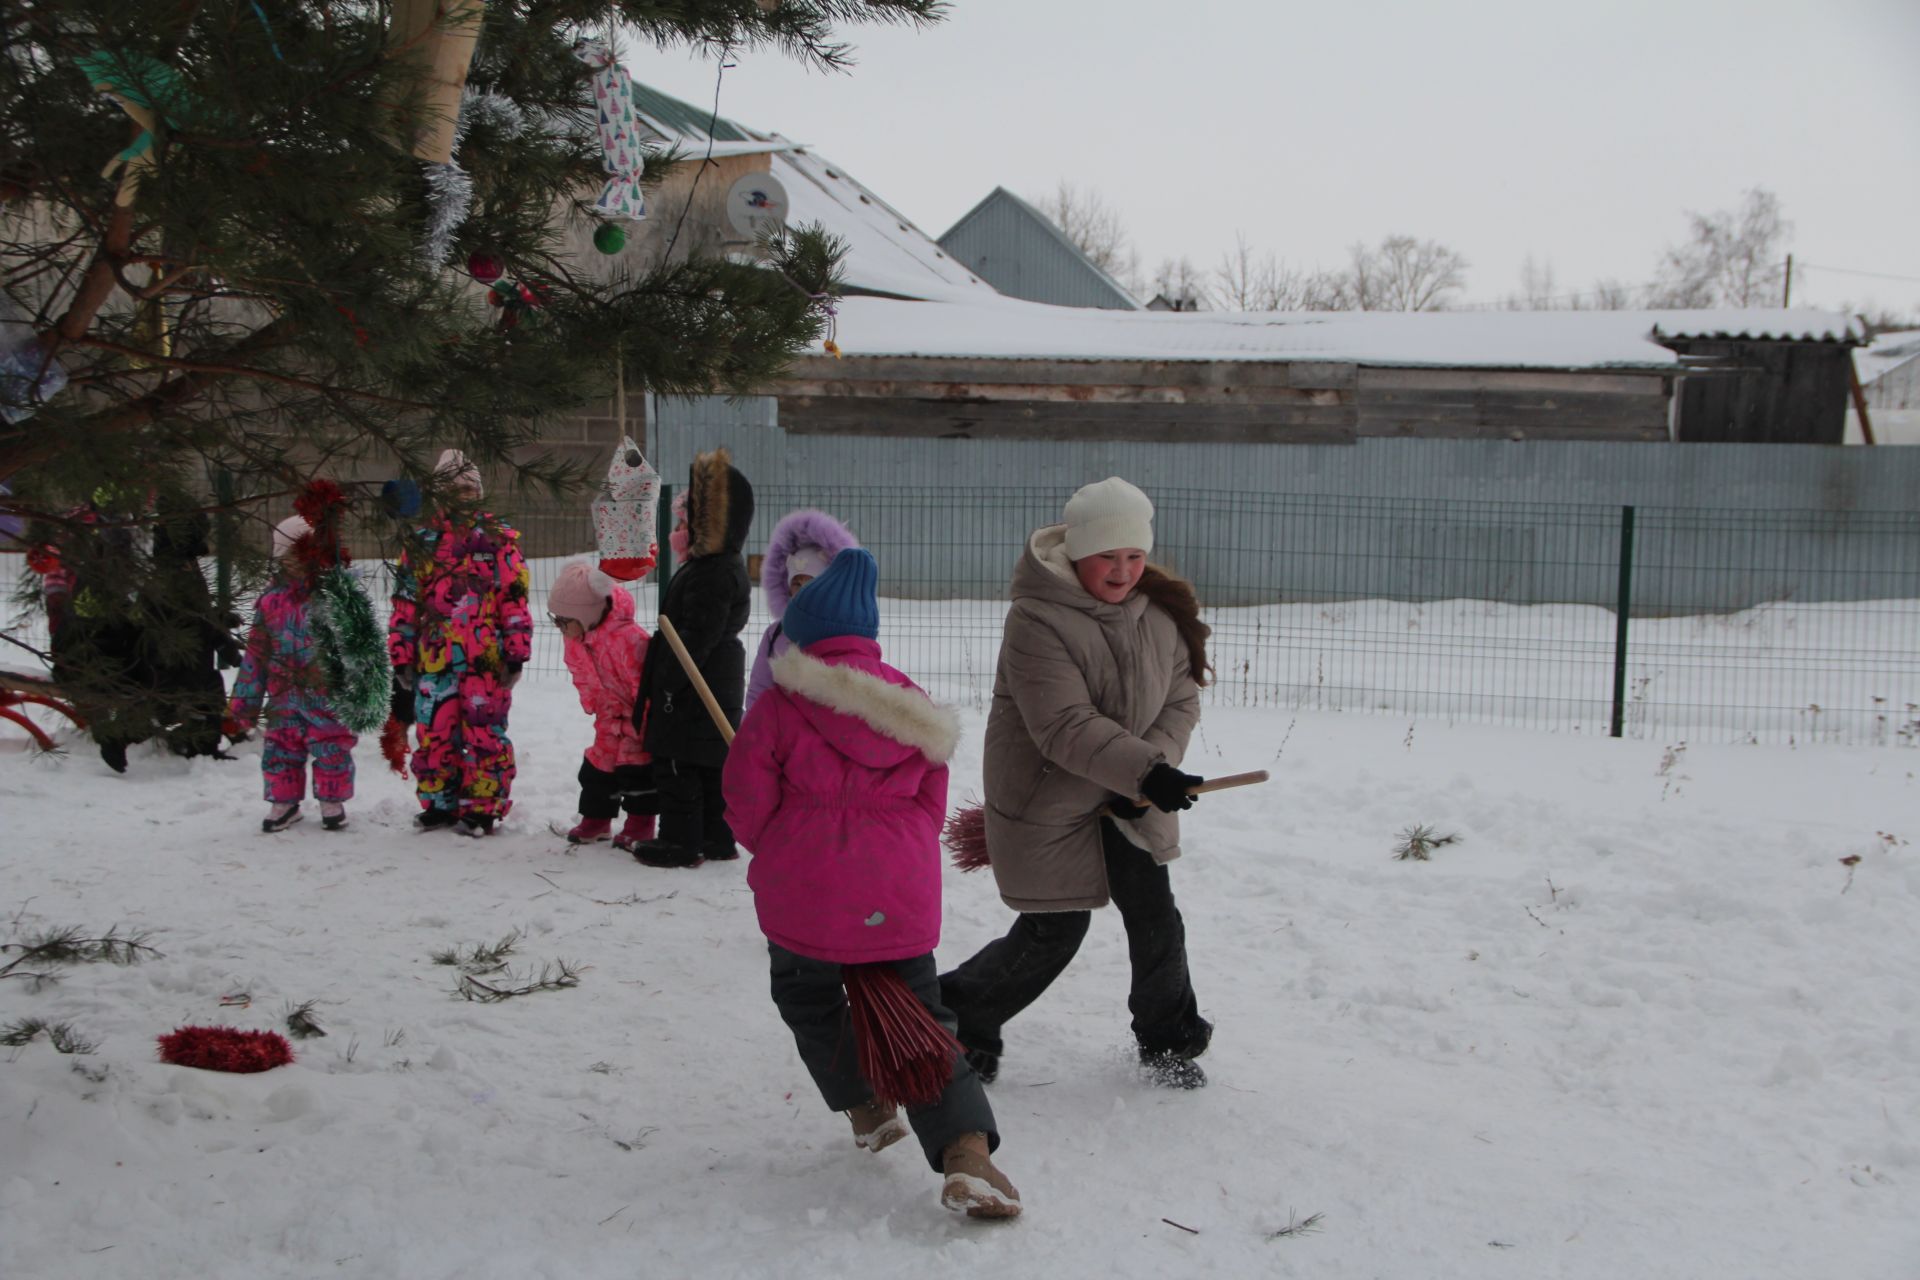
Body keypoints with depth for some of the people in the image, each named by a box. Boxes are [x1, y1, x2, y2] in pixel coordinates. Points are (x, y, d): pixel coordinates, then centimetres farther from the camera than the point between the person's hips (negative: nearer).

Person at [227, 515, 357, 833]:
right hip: (285, 695, 3)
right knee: (281, 749, 8)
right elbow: (255, 656, 11)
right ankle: (284, 801, 25)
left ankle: (332, 802, 21)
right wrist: (241, 706, 10)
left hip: (327, 695, -3)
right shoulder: (271, 601, 7)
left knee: (332, 747, 3)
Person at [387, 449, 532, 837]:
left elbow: (515, 598, 2)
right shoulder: (421, 542, 13)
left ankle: (482, 808, 6)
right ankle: (440, 804, 20)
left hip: (487, 657, -3)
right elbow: (405, 603, 14)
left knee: (484, 732, -3)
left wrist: (516, 651, -3)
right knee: (433, 732, 7)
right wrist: (402, 657, 9)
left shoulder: (499, 538, 6)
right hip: (434, 656, 3)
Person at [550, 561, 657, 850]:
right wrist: (595, 708, 10)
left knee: (636, 770, -6)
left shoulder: (627, 639, -35)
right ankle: (596, 819, 27)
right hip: (611, 723, 8)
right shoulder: (575, 641, -6)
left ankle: (640, 823, 8)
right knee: (597, 767, 11)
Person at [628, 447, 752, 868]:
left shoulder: (712, 575, -21)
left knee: (676, 767, -2)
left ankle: (681, 841, 3)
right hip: (717, 687, 11)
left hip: (693, 693, -11)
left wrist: (666, 681, -21)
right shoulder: (723, 566, 13)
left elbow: (696, 639, -25)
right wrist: (664, 680, 22)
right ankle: (716, 838, 22)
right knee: (710, 768, 15)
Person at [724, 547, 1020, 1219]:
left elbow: (748, 801, -3)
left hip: (803, 889, -3)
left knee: (807, 995, 26)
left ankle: (865, 1107, 27)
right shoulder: (911, 708, 9)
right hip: (900, 897, 3)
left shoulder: (778, 706, -6)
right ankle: (967, 1149, -10)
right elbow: (930, 806, 13)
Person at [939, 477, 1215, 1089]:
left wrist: (1156, 767, -15)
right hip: (1046, 804, -6)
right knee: (1054, 934, 2)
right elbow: (1066, 728, -31)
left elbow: (1182, 699, 2)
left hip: (1129, 805, 6)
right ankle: (957, 1015, 26)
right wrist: (1147, 771, -38)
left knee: (1155, 919, 6)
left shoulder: (1160, 612, -2)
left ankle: (1167, 1041, 28)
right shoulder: (1037, 621, -25)